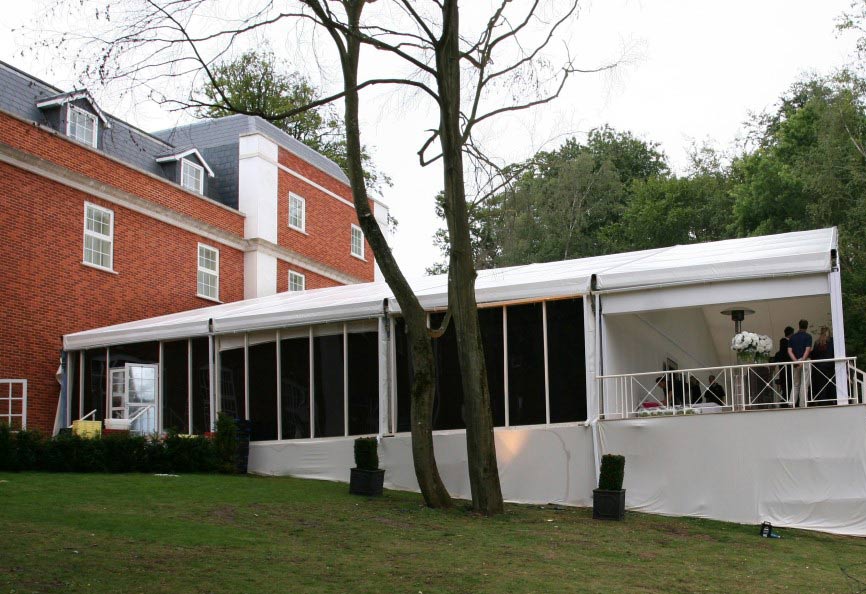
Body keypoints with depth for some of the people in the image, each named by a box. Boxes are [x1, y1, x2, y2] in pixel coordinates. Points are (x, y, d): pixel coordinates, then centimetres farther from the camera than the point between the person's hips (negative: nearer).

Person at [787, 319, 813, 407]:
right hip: (805, 361, -4)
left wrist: (796, 361, -9)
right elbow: (807, 350, -13)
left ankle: (791, 403, 1)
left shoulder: (792, 337, 10)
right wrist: (802, 361, -16)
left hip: (795, 362, 4)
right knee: (804, 385, -3)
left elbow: (789, 351, 0)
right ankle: (802, 405, -6)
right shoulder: (808, 336, -2)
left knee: (795, 384, 12)